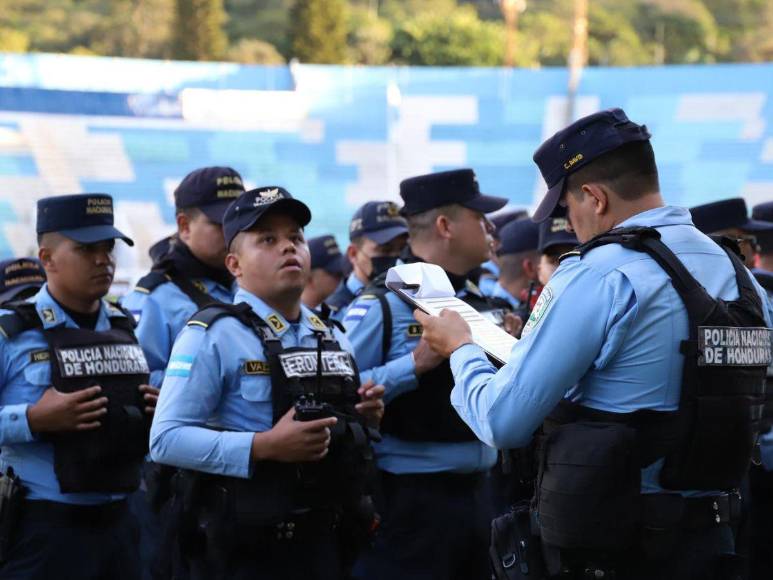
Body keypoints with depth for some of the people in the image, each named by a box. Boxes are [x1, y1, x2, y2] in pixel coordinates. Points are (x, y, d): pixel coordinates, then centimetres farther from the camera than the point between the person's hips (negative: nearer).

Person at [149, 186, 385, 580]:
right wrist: (265, 447, -24)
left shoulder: (332, 338, 13)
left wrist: (365, 417, 1)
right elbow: (166, 439, -16)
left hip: (325, 542, 6)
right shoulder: (212, 336, -8)